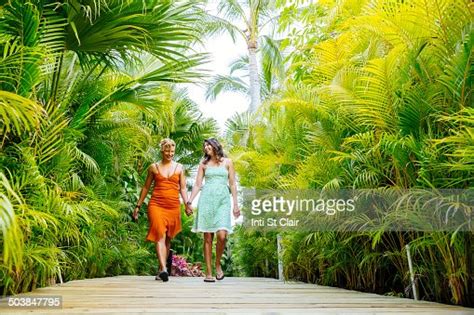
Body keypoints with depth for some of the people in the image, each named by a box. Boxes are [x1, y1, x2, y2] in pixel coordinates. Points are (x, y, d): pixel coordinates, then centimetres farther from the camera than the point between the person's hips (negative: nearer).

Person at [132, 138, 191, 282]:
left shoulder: (179, 167, 11)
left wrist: (187, 203, -5)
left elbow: (183, 188, 10)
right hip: (156, 205, -2)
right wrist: (138, 206, 13)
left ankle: (161, 270, 17)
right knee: (160, 236, -16)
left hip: (173, 207, 2)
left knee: (168, 239, 7)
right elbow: (146, 187, 15)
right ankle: (164, 269, -24)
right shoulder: (154, 167, 9)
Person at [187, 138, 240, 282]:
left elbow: (232, 184, 8)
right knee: (208, 237, -1)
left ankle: (218, 264, 10)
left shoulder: (227, 162, 10)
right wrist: (189, 201, 0)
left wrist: (235, 204, 2)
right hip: (206, 200, 1)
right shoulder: (203, 164, 13)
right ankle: (208, 273, 6)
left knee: (221, 235, -15)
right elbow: (197, 185, 11)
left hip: (222, 201, -1)